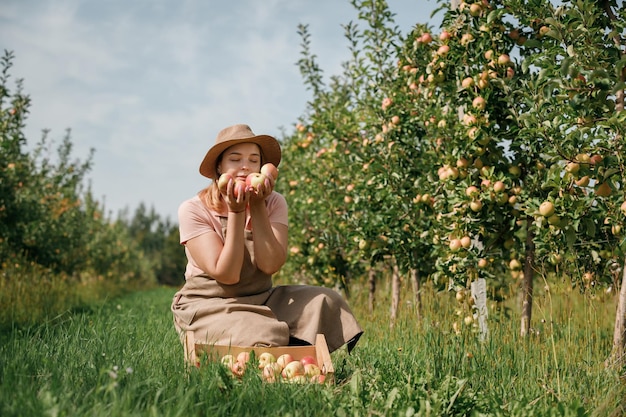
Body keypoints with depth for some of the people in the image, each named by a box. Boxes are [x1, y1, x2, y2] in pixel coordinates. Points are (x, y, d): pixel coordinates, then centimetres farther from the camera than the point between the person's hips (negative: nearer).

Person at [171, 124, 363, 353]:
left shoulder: (273, 203, -1)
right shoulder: (193, 210, -10)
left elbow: (270, 265, -15)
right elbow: (226, 275, -18)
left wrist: (257, 207, -20)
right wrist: (235, 212, -22)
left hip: (261, 300, 5)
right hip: (207, 308, -5)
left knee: (325, 301, -16)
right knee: (265, 339, -32)